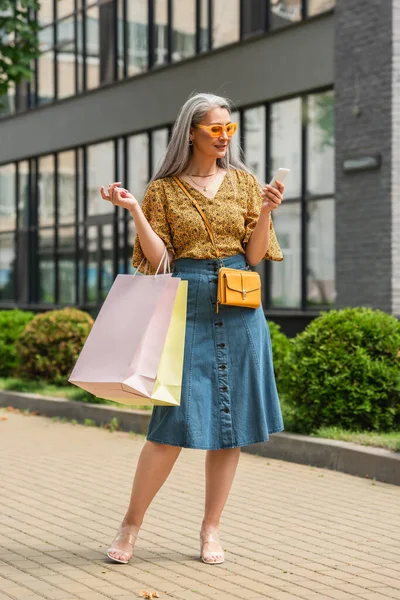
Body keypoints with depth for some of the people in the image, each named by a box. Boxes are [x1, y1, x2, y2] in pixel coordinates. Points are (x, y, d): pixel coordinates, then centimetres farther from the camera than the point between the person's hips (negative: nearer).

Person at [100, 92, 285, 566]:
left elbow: (255, 254, 6)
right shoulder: (163, 189, 5)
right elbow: (157, 259, -2)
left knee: (231, 421, 2)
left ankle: (211, 529, 14)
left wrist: (266, 212, -11)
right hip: (189, 307, -2)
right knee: (177, 419, -9)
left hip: (240, 312, 3)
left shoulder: (244, 182, 10)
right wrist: (134, 211, -12)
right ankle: (131, 523, 7)